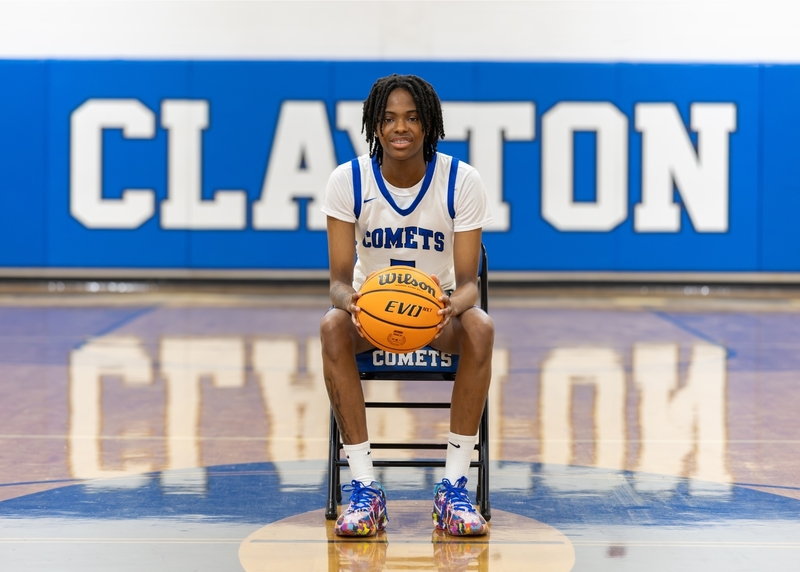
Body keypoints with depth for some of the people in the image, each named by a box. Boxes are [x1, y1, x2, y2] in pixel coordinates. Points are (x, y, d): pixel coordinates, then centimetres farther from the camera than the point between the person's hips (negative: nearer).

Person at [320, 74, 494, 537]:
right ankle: (364, 488, -30)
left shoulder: (463, 181, -14)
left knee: (480, 327, -34)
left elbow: (468, 281, -16)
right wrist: (349, 300, -38)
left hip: (440, 308, 0)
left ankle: (455, 486, -28)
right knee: (332, 327, -33)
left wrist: (453, 304, -40)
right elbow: (340, 277, -13)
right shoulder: (348, 181, -12)